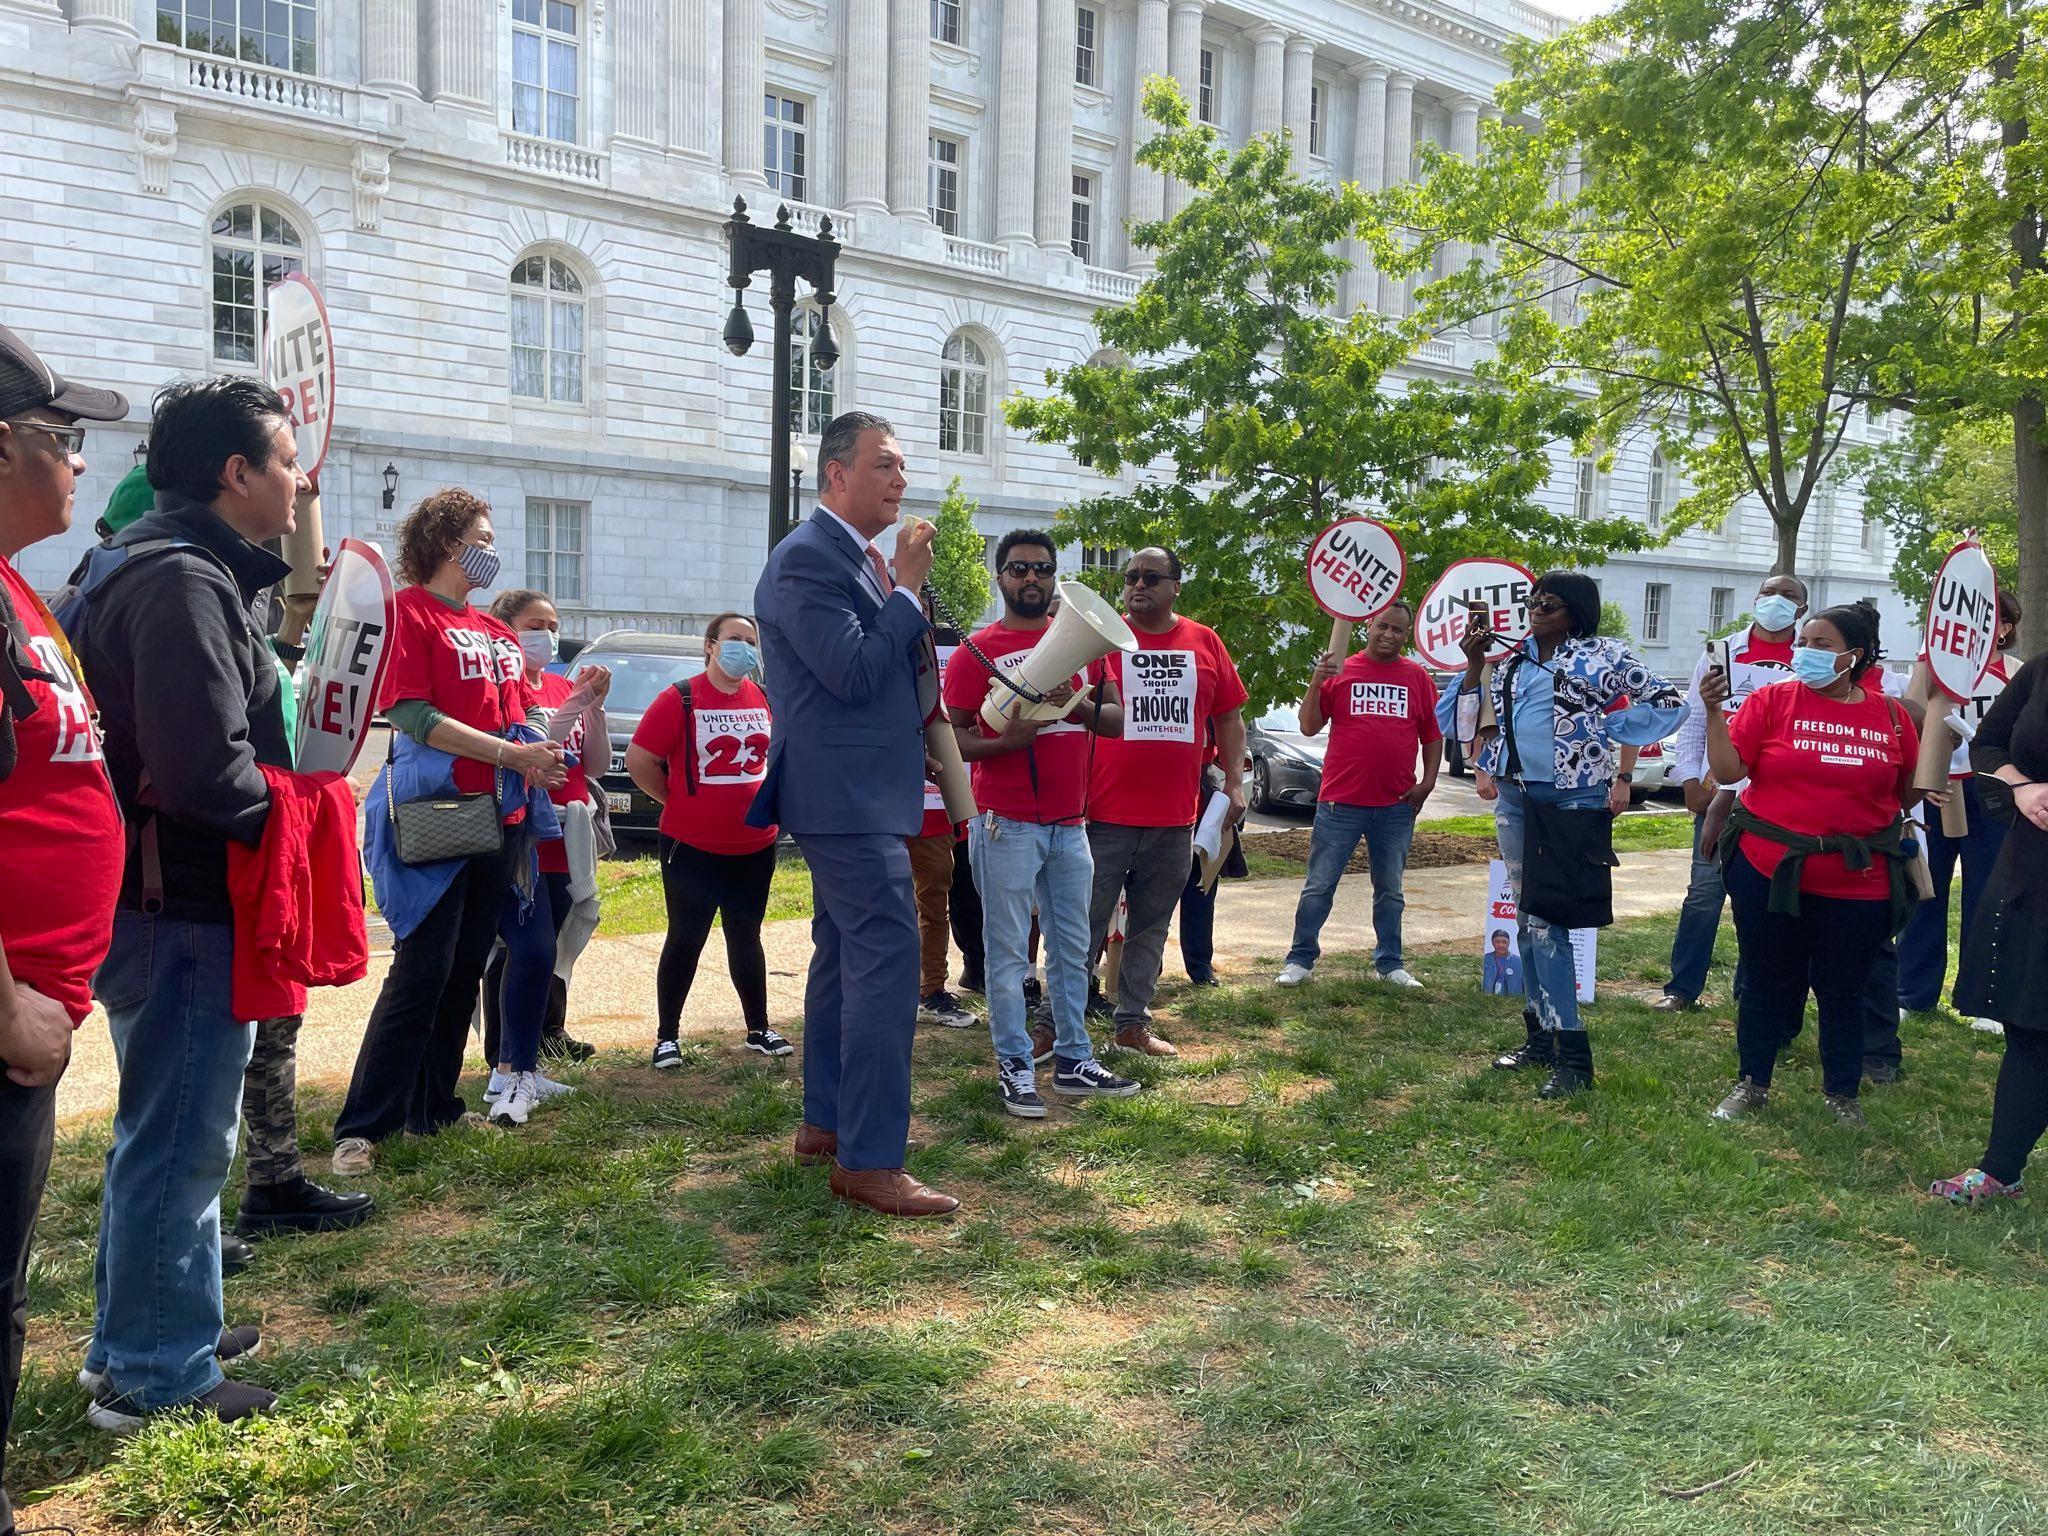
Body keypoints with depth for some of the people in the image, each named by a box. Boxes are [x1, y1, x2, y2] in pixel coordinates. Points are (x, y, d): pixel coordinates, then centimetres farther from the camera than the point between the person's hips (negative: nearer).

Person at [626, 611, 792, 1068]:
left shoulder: (766, 699, 3)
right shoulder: (679, 699, -10)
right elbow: (638, 761, -10)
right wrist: (678, 800, -4)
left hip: (755, 846, 4)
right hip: (692, 847, -4)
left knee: (746, 938, 15)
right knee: (685, 941, 3)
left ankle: (759, 1031, 25)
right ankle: (666, 1038, 15)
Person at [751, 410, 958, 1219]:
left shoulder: (855, 557, 16)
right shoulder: (807, 558, -15)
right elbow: (856, 673, -24)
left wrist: (912, 750, 15)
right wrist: (907, 587, -16)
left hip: (857, 794, 11)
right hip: (847, 797, -11)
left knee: (844, 959, 16)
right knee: (887, 963, -12)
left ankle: (825, 1122, 28)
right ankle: (870, 1161, -7)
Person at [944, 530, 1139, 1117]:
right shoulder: (976, 651, -2)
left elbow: (1116, 720, 7)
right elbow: (951, 737, -6)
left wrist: (1075, 704, -14)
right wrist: (1006, 741, -23)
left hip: (1070, 823, 5)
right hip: (1007, 825, -5)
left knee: (1072, 947, 12)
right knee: (1008, 951, 0)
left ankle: (1073, 1060, 22)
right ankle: (1015, 1066, 9)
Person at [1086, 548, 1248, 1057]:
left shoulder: (1205, 643, 8)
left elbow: (1228, 716, 13)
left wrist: (1234, 781, 6)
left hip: (1174, 820, 4)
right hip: (1106, 815, -3)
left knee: (1151, 926, 13)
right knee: (1085, 924, 2)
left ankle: (1133, 1022, 24)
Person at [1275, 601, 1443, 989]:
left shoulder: (1417, 678, 7)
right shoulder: (1341, 671, 2)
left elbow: (1433, 736, 13)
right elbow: (1309, 727, -1)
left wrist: (1427, 782, 2)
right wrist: (1316, 684, -15)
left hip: (1396, 805, 2)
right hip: (1341, 802, -2)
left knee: (1390, 890, 12)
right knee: (1319, 887, 2)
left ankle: (1389, 963, 23)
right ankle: (1300, 960, 10)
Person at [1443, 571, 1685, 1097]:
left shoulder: (1602, 656, -2)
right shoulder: (1512, 661, 12)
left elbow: (1668, 703, -1)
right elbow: (1473, 719, 12)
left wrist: (1605, 730, -6)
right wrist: (1474, 663, 1)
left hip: (1574, 799, -6)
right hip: (1516, 798, 6)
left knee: (1545, 919, -12)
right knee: (1527, 917, 11)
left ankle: (1572, 1055, -6)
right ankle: (1539, 1036, 21)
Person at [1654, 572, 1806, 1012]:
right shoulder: (1720, 654, 8)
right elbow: (1693, 720, 8)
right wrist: (1690, 780, -1)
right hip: (1720, 792, 1)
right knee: (1704, 892, 1)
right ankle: (1682, 988, 7)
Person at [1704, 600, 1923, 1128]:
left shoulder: (1890, 715, 2)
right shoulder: (1773, 699, -4)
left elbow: (1910, 791, 10)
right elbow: (1728, 770, -9)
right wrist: (1714, 710, -19)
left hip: (1857, 882, 1)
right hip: (1769, 871, -1)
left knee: (1843, 990, 12)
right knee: (1766, 982, 12)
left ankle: (1842, 1091, 30)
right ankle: (1752, 1082, 28)